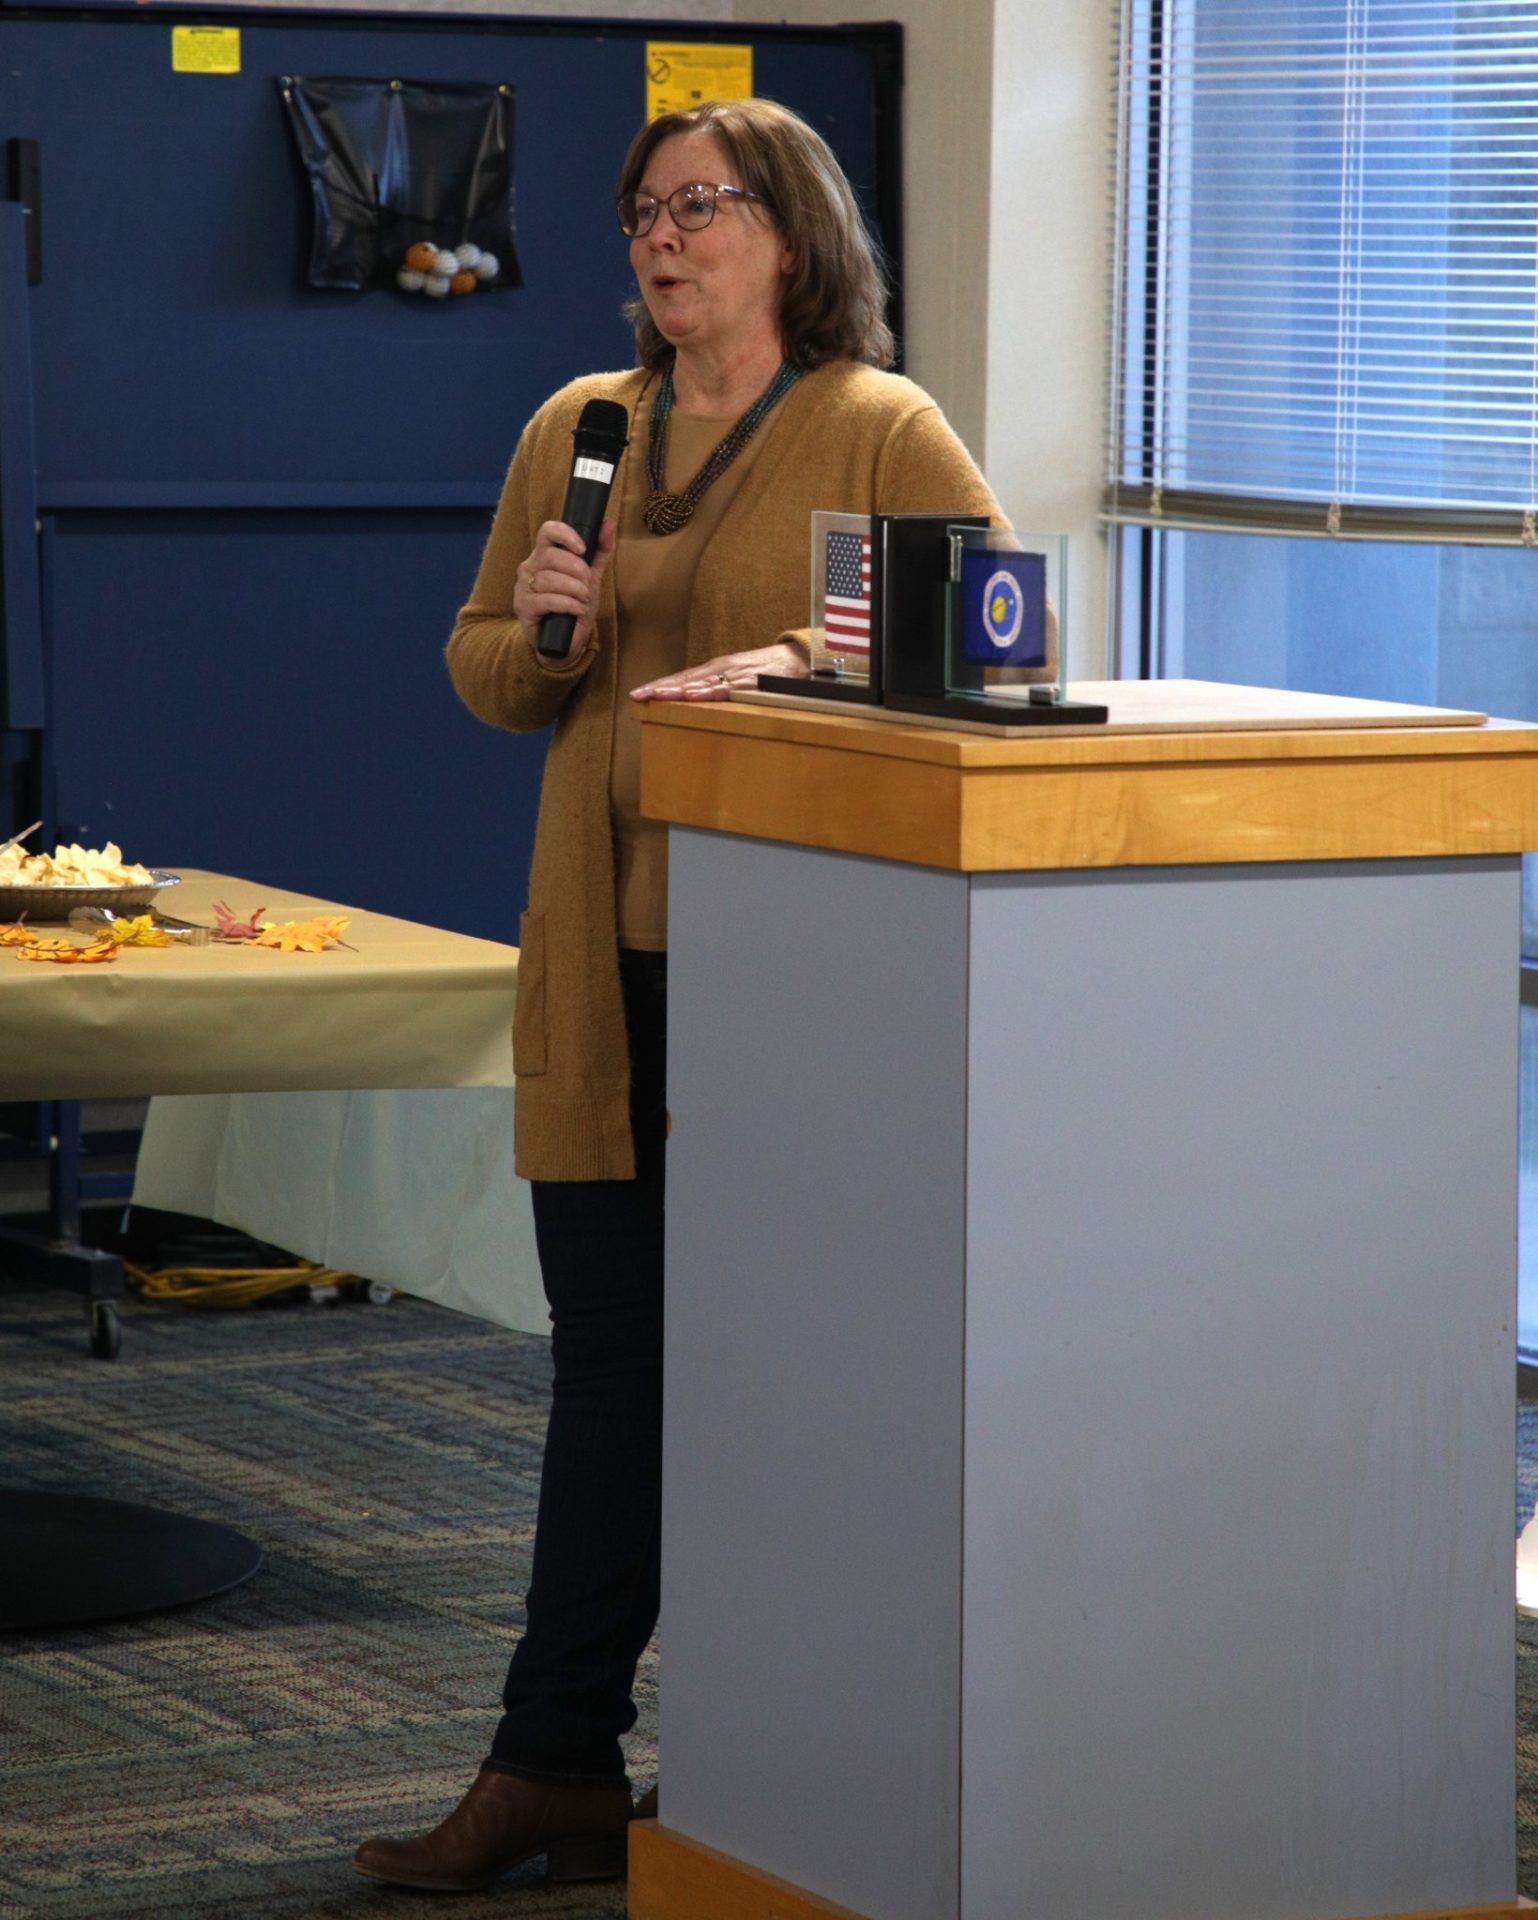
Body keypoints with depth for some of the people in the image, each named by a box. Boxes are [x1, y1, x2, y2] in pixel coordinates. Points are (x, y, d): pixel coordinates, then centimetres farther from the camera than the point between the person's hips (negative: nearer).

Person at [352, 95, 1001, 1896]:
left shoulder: (883, 432, -2)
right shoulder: (575, 427, 14)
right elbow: (479, 668, 19)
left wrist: (794, 662, -22)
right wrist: (538, 635, -4)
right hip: (604, 959, 5)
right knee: (609, 1361, 7)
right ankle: (556, 1766, 10)